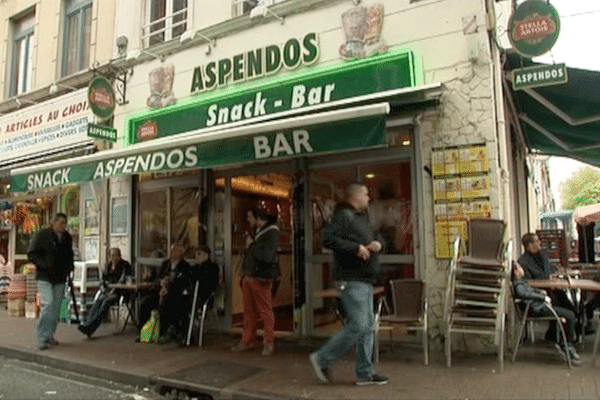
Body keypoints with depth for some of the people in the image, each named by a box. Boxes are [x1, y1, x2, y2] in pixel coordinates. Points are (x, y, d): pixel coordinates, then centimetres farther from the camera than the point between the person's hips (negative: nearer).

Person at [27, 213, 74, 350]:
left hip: (60, 277, 5)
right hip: (45, 277, -5)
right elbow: (31, 254, -8)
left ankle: (49, 335, 19)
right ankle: (42, 337, -5)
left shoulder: (67, 238, 11)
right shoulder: (42, 235, -5)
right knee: (48, 303, -15)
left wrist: (70, 265, 6)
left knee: (56, 307, 7)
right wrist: (46, 266, -18)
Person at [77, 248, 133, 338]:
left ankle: (90, 326, -46)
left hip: (118, 292, -4)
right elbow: (102, 281, 18)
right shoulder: (107, 266, 19)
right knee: (98, 301, -29)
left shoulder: (125, 265, 4)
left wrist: (113, 291, -15)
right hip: (107, 291, 4)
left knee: (106, 302, -33)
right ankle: (87, 324, -46)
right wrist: (104, 290, -2)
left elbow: (123, 280, -6)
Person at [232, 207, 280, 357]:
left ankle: (269, 344, 9)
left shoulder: (271, 233, -13)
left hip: (261, 278, -9)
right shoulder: (257, 231, 16)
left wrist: (251, 245, -14)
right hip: (249, 276, 9)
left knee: (266, 312, -1)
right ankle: (247, 341, 24)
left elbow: (267, 255, -25)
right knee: (248, 311, 13)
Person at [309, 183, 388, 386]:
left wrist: (376, 244, 2)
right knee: (357, 326, -10)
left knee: (367, 326, 11)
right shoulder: (344, 216, -11)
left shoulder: (361, 217, 20)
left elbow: (370, 241, 27)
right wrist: (357, 248, -22)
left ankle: (365, 373, 20)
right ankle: (321, 359, 5)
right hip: (352, 280, -10)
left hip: (365, 280, 10)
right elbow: (328, 238, -23)